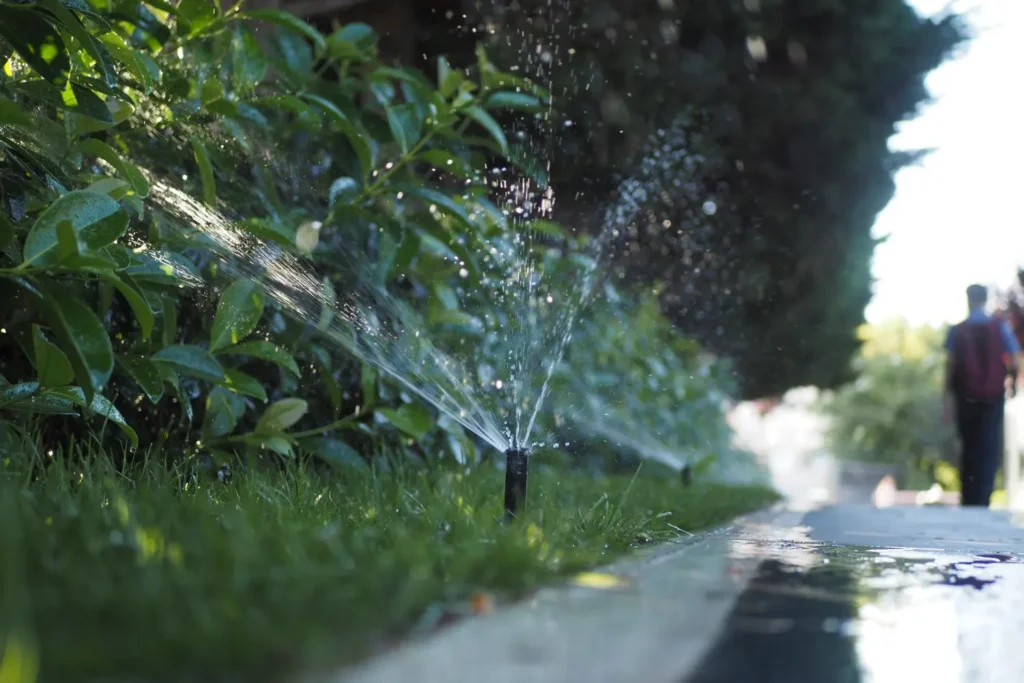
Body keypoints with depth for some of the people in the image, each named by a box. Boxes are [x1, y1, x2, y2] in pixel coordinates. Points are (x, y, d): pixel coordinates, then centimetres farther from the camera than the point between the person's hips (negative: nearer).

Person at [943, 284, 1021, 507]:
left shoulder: (957, 330, 0)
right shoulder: (999, 326, -2)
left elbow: (950, 365, -5)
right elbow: (1014, 363, -4)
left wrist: (948, 397, 0)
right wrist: (1012, 383, 14)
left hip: (966, 398, 2)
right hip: (993, 397, -2)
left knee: (968, 449, 15)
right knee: (989, 451, 0)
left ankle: (968, 500, 20)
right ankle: (981, 501, -10)